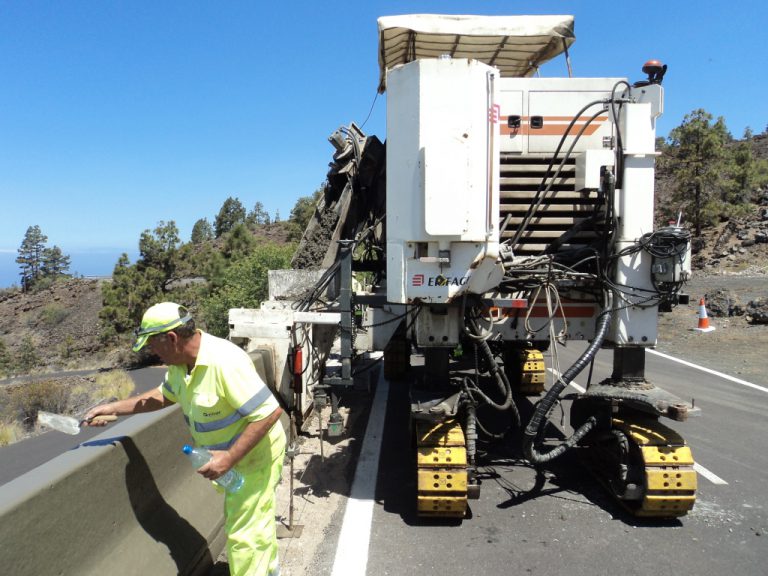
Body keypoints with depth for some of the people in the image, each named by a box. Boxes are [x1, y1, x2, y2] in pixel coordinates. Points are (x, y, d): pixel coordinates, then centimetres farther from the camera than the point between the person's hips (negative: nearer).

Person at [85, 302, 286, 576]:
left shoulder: (224, 362, -35)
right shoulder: (181, 361, -5)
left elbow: (270, 412, -34)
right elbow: (164, 395, 15)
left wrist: (230, 457, -32)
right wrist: (113, 408, 10)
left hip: (255, 454, -9)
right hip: (229, 452, 9)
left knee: (244, 531, 1)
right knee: (256, 517, 27)